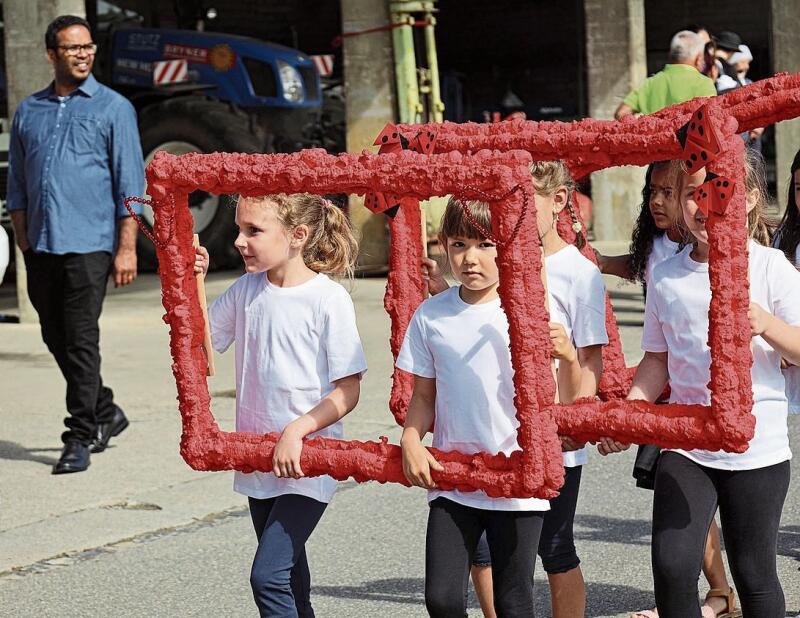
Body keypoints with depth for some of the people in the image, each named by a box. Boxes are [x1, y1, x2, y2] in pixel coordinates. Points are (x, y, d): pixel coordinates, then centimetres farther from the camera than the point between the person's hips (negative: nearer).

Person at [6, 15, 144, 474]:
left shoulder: (113, 109, 2)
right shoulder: (29, 112, 13)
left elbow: (130, 184, -2)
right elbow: (17, 186, 18)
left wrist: (127, 248, -9)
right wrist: (23, 243, 12)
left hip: (88, 245, -5)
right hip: (41, 247, 5)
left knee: (81, 342, -7)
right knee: (56, 339, 11)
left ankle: (81, 438, 0)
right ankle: (105, 412, 28)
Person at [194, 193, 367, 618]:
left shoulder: (328, 299, -14)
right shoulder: (246, 290, 4)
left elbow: (347, 391, -13)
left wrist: (296, 431, -24)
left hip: (308, 463, -7)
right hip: (259, 462, 7)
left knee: (268, 575, -16)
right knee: (291, 581, 16)